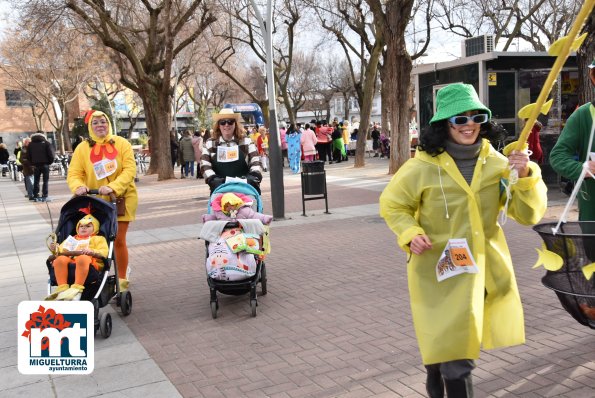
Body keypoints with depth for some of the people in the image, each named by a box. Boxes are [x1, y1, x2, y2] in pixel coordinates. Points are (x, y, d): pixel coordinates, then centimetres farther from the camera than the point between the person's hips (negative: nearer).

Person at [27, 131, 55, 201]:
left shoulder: (31, 144, 7)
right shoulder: (46, 143, -4)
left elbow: (28, 156, 6)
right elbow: (51, 154, -9)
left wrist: (32, 163, 15)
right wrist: (50, 161, 5)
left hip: (36, 165, 3)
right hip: (45, 164, -3)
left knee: (36, 181, 11)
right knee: (45, 181, 2)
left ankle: (36, 196, 9)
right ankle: (44, 196, -2)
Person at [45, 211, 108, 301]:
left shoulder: (98, 239, 28)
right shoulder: (72, 239, 41)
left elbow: (103, 252, 9)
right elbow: (62, 250, 30)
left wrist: (91, 251, -10)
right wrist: (56, 249, 7)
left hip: (90, 261, -3)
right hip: (71, 260, 3)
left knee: (83, 258, -40)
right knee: (60, 259, -31)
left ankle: (76, 289, -48)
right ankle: (62, 288, -38)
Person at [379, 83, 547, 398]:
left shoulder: (495, 163, -4)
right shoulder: (422, 167, -14)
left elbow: (528, 214, -4)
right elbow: (392, 205, 1)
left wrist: (526, 177, -22)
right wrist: (410, 234, -17)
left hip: (487, 268, 4)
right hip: (439, 270, -4)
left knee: (456, 343, 21)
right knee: (454, 351, -2)